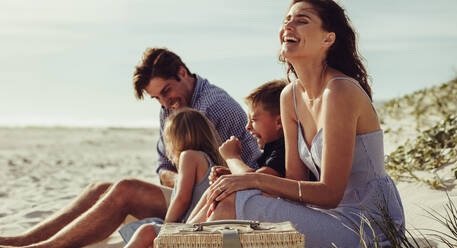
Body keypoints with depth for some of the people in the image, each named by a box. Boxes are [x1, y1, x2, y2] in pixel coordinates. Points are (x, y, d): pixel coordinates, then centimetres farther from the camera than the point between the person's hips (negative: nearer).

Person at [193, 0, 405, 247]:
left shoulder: (340, 92, -19)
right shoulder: (290, 96, 6)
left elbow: (330, 194, -20)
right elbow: (296, 180, 6)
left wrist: (256, 180, -21)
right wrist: (238, 180, -10)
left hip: (368, 225, -7)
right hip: (337, 217, 7)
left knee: (232, 204, -19)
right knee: (224, 196, -2)